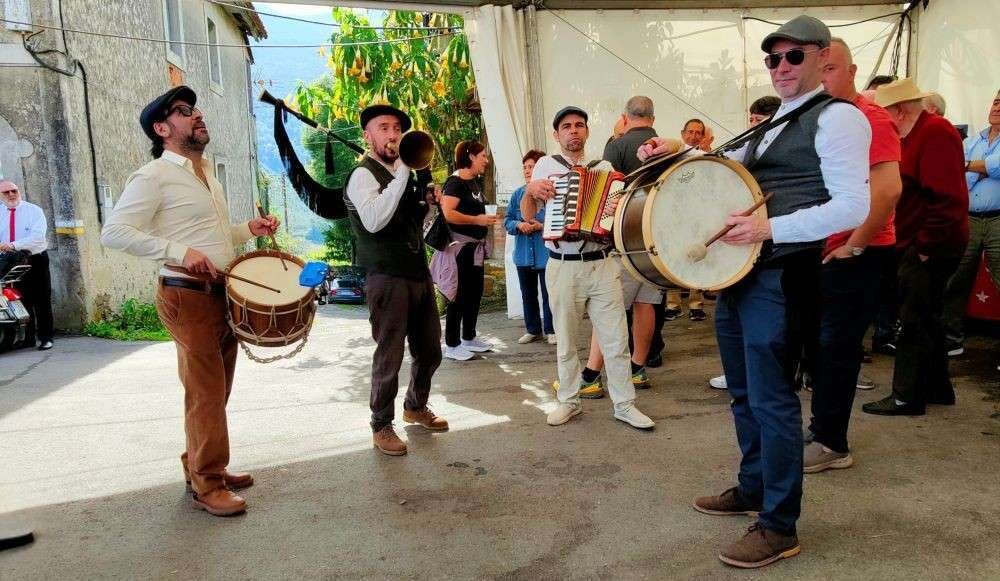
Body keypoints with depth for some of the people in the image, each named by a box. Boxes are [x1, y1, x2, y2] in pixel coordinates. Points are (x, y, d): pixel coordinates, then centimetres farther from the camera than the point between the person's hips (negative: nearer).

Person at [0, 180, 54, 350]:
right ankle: (26, 338, 20)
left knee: (42, 302, 0)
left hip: (35, 261, -4)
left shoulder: (34, 210, -4)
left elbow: (38, 236, -18)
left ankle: (45, 338, 9)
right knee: (21, 302, 10)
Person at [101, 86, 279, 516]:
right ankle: (207, 485, 9)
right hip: (188, 297, -8)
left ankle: (200, 465, 30)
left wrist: (248, 230, 8)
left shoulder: (206, 173, 18)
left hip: (223, 294, 8)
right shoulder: (153, 176, -10)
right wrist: (179, 252, -26)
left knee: (216, 389, 15)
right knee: (206, 392, -3)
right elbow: (113, 233, -18)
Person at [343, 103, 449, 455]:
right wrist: (404, 172, -24)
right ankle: (381, 426, 16)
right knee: (389, 356, -1)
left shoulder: (401, 172, 17)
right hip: (387, 278, -8)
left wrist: (427, 202, 6)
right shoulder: (363, 174, -9)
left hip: (419, 273, 8)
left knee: (429, 350, 16)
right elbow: (374, 220, -28)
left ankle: (416, 407, 38)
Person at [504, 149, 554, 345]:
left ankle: (551, 330, 18)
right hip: (524, 254, 6)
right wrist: (518, 224, -11)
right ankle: (533, 330, 27)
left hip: (546, 254, -5)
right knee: (528, 295, 14)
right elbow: (507, 220, 10)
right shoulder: (518, 194, 8)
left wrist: (542, 226, -21)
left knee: (548, 294, 5)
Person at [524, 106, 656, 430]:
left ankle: (624, 404, 14)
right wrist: (530, 189, -16)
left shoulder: (604, 168, 9)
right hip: (562, 268, -1)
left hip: (603, 265, 1)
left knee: (616, 338, 2)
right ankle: (569, 401, 24)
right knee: (565, 341, 9)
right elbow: (527, 214, 4)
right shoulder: (546, 165, 5)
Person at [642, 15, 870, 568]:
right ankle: (753, 488, 35)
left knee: (770, 397, -4)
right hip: (735, 271, 9)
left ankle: (779, 526, 10)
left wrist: (770, 228, -23)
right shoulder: (769, 127, 20)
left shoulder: (838, 117, -7)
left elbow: (852, 207, -16)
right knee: (743, 392, 17)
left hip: (780, 274, -9)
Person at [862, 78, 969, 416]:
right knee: (926, 320, 17)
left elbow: (948, 198, -24)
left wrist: (925, 246, -21)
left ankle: (906, 397, 4)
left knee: (915, 323, -4)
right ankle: (937, 388, 28)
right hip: (919, 246, 10)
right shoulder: (914, 135, 16)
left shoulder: (936, 132, -15)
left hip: (929, 249, -10)